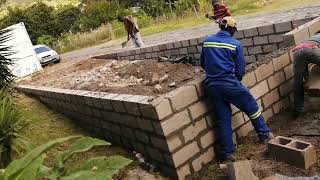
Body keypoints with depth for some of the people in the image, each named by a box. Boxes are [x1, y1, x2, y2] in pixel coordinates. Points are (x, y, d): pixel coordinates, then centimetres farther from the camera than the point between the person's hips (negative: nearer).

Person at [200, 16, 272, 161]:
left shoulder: (207, 41, 8)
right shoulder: (235, 44, -2)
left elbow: (202, 63, 17)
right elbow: (240, 70, -1)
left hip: (211, 85, 4)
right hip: (229, 84, -4)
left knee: (222, 118, 11)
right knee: (251, 106, 18)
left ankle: (226, 153, 18)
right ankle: (264, 135, 31)